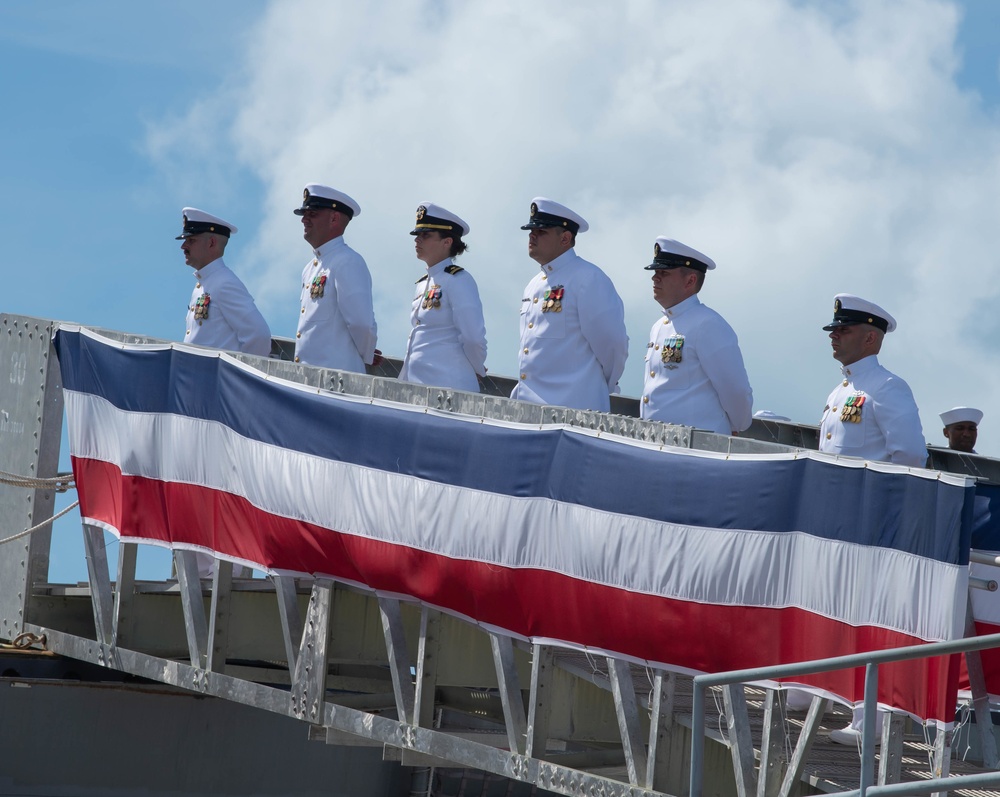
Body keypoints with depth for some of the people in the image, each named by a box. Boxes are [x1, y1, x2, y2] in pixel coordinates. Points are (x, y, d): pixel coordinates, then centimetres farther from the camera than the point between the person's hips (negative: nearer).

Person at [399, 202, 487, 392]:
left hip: (447, 386, -8)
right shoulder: (423, 284, 18)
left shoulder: (458, 281, -8)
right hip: (416, 383, 8)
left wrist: (477, 370, -1)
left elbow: (474, 337, -14)